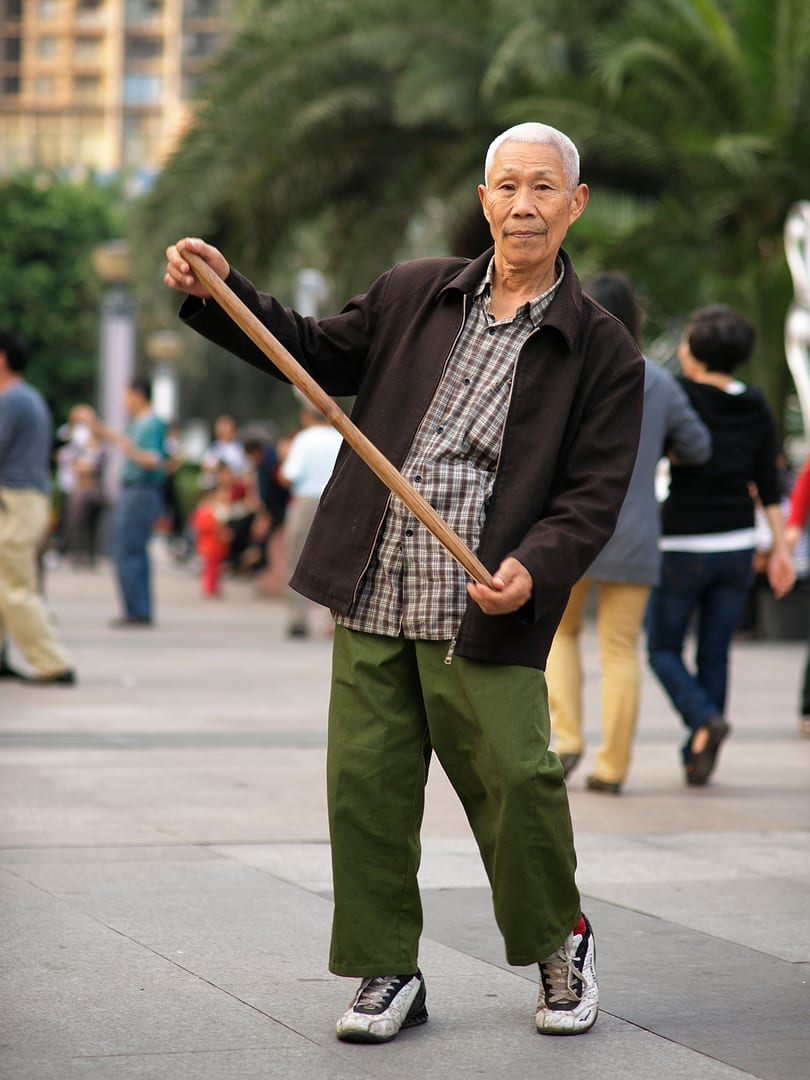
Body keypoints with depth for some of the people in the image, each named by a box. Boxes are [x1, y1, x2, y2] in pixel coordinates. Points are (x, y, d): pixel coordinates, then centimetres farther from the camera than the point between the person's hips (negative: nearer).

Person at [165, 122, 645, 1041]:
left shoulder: (602, 352, 2)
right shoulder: (414, 294, 12)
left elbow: (593, 493, -2)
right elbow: (316, 352, 23)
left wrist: (536, 567, -19)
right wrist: (219, 294, 11)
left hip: (485, 615, -3)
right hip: (372, 597, 3)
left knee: (516, 785, -5)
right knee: (365, 785, 3)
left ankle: (560, 943, 22)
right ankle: (387, 973, 18)